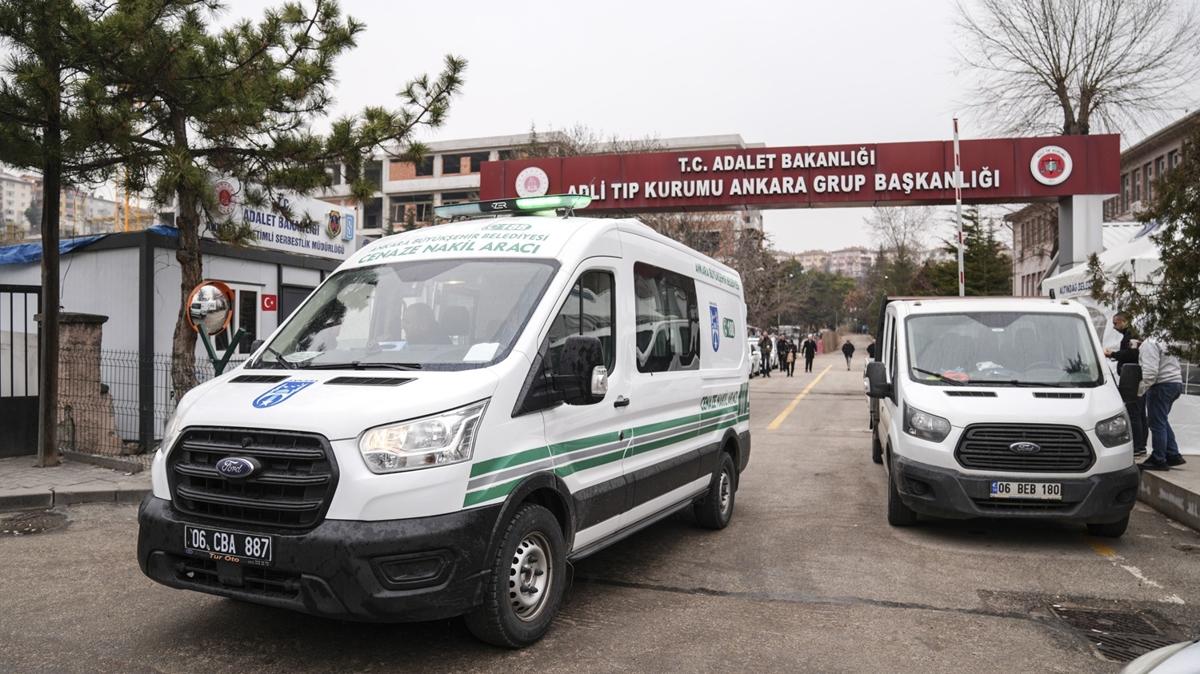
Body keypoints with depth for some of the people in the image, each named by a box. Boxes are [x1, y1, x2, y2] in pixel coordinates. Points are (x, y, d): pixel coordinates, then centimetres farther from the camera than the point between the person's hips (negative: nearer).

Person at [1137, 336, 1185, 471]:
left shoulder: (1149, 344, -14)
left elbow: (1151, 370, -19)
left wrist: (1141, 388, -13)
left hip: (1162, 384, -10)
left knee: (1157, 424, -3)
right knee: (1162, 422, 20)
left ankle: (1158, 461, 1)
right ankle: (1173, 456, 21)